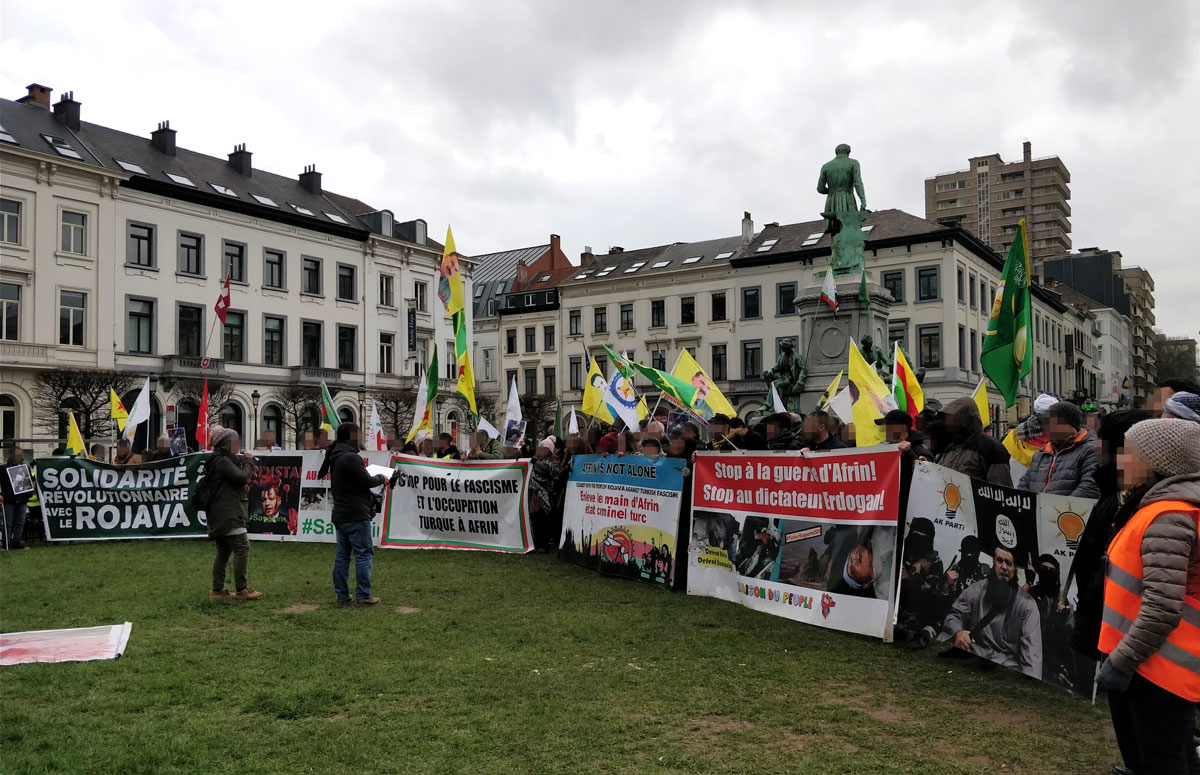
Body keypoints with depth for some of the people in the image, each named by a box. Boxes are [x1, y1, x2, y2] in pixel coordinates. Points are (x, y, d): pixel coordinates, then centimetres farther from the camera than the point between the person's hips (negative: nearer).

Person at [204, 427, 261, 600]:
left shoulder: (223, 460, 20)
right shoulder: (222, 461, -12)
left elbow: (239, 479, 20)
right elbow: (241, 477, -18)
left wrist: (245, 460, 7)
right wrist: (248, 461, -4)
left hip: (221, 514, 11)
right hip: (228, 513, -11)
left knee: (224, 550, 14)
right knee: (242, 548, -12)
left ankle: (217, 589, 18)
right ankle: (241, 590, -12)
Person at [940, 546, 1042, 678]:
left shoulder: (1026, 603, -5)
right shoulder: (975, 591, 4)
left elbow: (1031, 647, -12)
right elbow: (954, 616, 12)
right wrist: (957, 632, -14)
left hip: (1006, 667, -2)